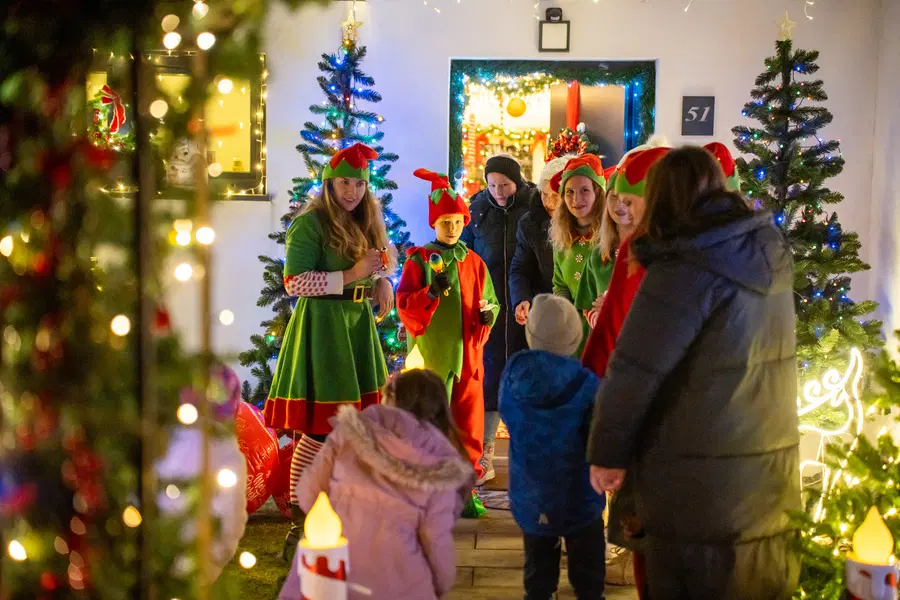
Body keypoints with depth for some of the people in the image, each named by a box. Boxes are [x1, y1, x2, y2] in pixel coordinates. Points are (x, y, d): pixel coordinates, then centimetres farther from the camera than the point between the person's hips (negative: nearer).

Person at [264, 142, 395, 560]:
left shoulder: (366, 224, 14)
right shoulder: (310, 223, -9)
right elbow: (293, 282, -17)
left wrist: (381, 282, -1)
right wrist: (350, 276, -20)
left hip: (358, 326, 8)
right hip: (322, 325, -8)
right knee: (320, 428, -8)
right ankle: (299, 523, 3)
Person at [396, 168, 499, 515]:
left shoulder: (474, 263, 10)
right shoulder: (419, 260, -2)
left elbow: (489, 302, 15)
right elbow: (405, 306, -8)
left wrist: (487, 313, -7)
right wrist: (432, 292, -23)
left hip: (468, 354, 4)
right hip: (432, 356, -4)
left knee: (469, 424, 7)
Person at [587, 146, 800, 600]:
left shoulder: (686, 269, -18)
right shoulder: (772, 255, 3)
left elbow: (634, 372, -19)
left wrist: (606, 452, -6)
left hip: (701, 487, -7)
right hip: (771, 476, 7)